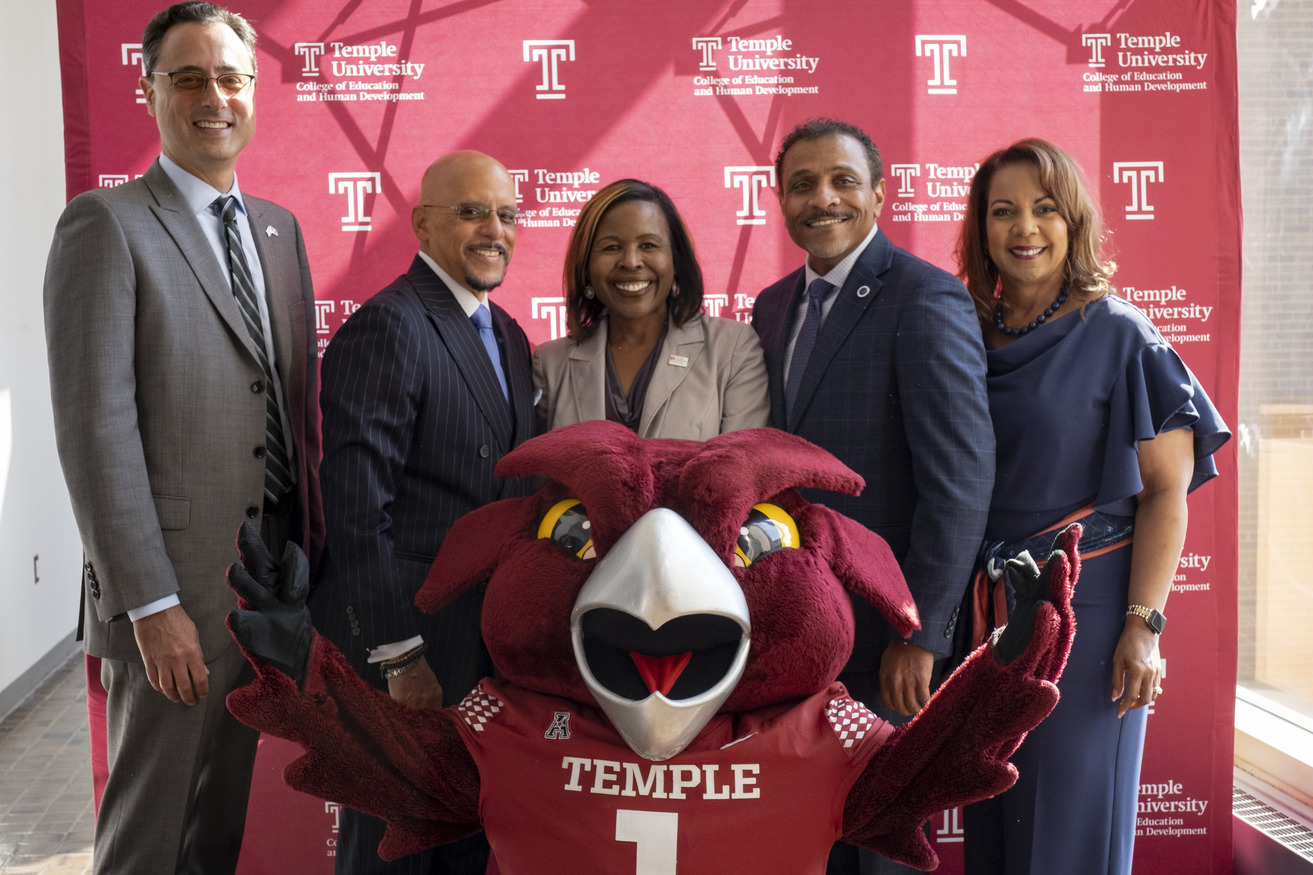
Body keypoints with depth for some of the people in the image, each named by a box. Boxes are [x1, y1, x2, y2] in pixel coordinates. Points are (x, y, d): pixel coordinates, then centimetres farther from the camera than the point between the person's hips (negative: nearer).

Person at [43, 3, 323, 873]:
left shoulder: (280, 228, 12)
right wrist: (152, 605, -18)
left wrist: (311, 551, 10)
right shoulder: (105, 224, -9)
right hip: (175, 589, -6)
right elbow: (96, 427, -15)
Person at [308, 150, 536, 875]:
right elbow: (355, 510, -19)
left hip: (493, 642, 8)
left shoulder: (507, 334, 13)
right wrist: (399, 656, -19)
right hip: (413, 639, -8)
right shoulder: (385, 328, -15)